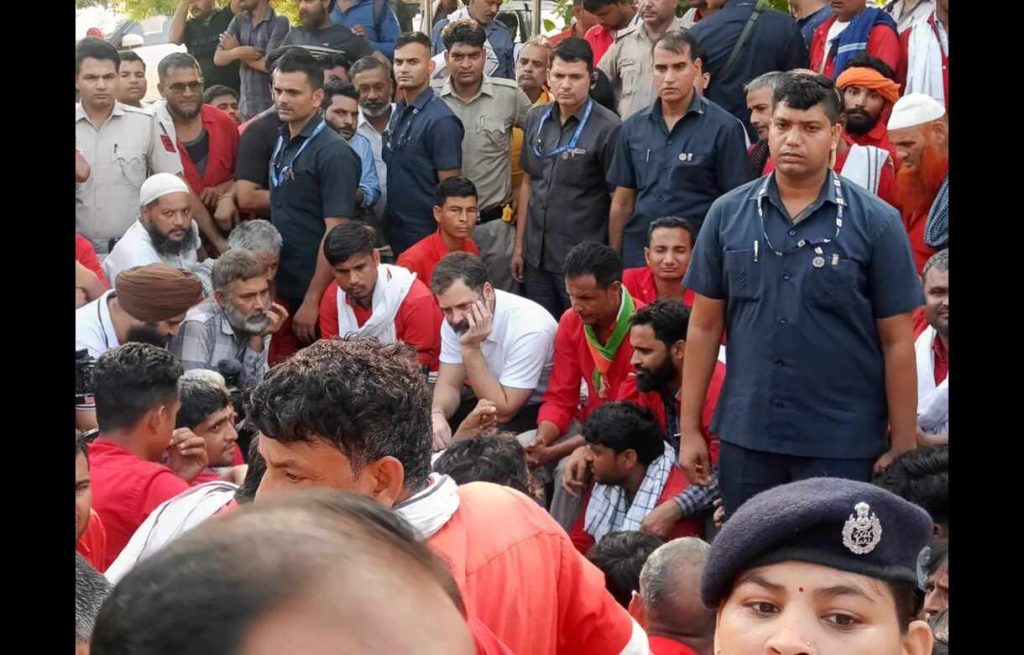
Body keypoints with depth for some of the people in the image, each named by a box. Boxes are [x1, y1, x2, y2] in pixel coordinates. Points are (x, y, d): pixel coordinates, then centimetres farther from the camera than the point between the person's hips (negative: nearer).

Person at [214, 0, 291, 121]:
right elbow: (218, 58, 6)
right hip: (244, 106, 6)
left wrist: (237, 52, -2)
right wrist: (237, 52, -16)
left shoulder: (279, 23, -7)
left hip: (271, 107, -6)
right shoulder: (239, 20, 12)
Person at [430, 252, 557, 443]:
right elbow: (449, 384, -8)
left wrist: (471, 348, -32)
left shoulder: (530, 328, -30)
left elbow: (501, 412, -27)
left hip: (535, 409, -6)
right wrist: (436, 415, -31)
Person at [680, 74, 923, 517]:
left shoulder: (876, 222, -5)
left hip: (843, 444, -2)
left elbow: (897, 342, -3)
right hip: (745, 435, 3)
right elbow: (705, 326, 6)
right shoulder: (728, 214, 2)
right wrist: (689, 428, 5)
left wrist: (902, 446, -4)